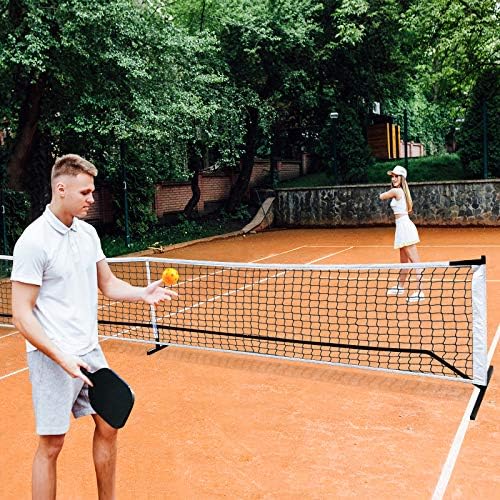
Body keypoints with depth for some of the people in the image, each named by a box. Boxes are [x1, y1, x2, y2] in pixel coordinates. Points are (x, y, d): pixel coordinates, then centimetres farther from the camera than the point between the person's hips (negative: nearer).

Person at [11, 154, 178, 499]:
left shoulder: (88, 233, 5)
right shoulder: (34, 241, -17)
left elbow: (108, 284, 14)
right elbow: (22, 315, -16)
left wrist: (143, 294, -5)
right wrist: (62, 358, -22)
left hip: (90, 351, 7)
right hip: (53, 358, -7)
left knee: (108, 427, 15)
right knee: (51, 445, 4)